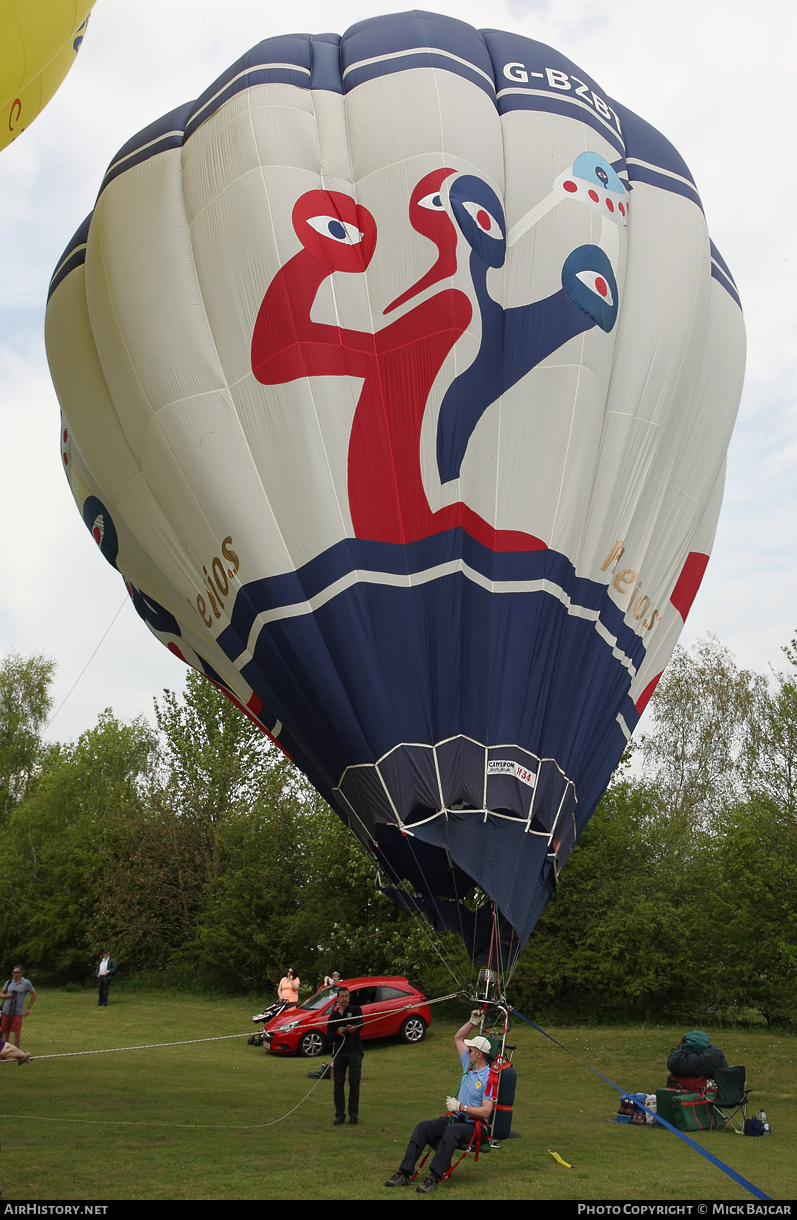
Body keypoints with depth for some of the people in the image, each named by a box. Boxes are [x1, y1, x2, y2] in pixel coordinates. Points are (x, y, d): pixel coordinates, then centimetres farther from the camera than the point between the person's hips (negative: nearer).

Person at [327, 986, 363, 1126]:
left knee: (354, 1083, -6)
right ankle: (340, 1115, 7)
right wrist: (338, 1032, -15)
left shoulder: (355, 1010, 3)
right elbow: (328, 1038, 7)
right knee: (338, 1084, 0)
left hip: (355, 1052, -3)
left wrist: (354, 1028, -44)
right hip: (339, 1053, 3)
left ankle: (353, 1114, 4)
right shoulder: (333, 1016, 13)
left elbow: (360, 1023, -19)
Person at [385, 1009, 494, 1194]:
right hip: (457, 1118, 8)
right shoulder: (469, 1066, 12)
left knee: (451, 1131, -39)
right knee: (423, 1127, -15)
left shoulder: (489, 1077, -12)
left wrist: (460, 1106, -22)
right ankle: (404, 1173, -20)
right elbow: (458, 1038, 23)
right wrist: (472, 1022, 13)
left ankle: (434, 1178, -44)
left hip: (477, 1126, -8)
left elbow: (486, 1111, -20)